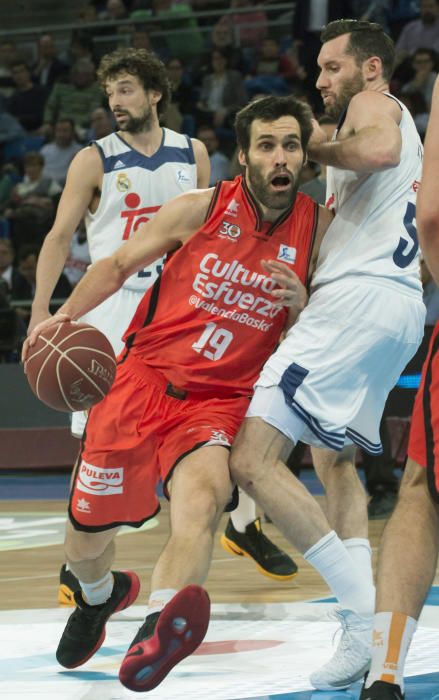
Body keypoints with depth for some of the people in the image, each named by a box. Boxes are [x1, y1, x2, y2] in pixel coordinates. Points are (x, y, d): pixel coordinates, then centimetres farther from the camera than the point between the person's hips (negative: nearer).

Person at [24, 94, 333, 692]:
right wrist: (66, 315, -4)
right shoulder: (201, 209, -3)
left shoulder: (317, 227, 2)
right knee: (86, 540, 6)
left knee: (203, 499, -35)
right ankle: (99, 597, 45)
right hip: (146, 374, 1)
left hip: (221, 401, -1)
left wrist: (300, 304, -12)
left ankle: (157, 632, -60)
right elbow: (120, 264, 11)